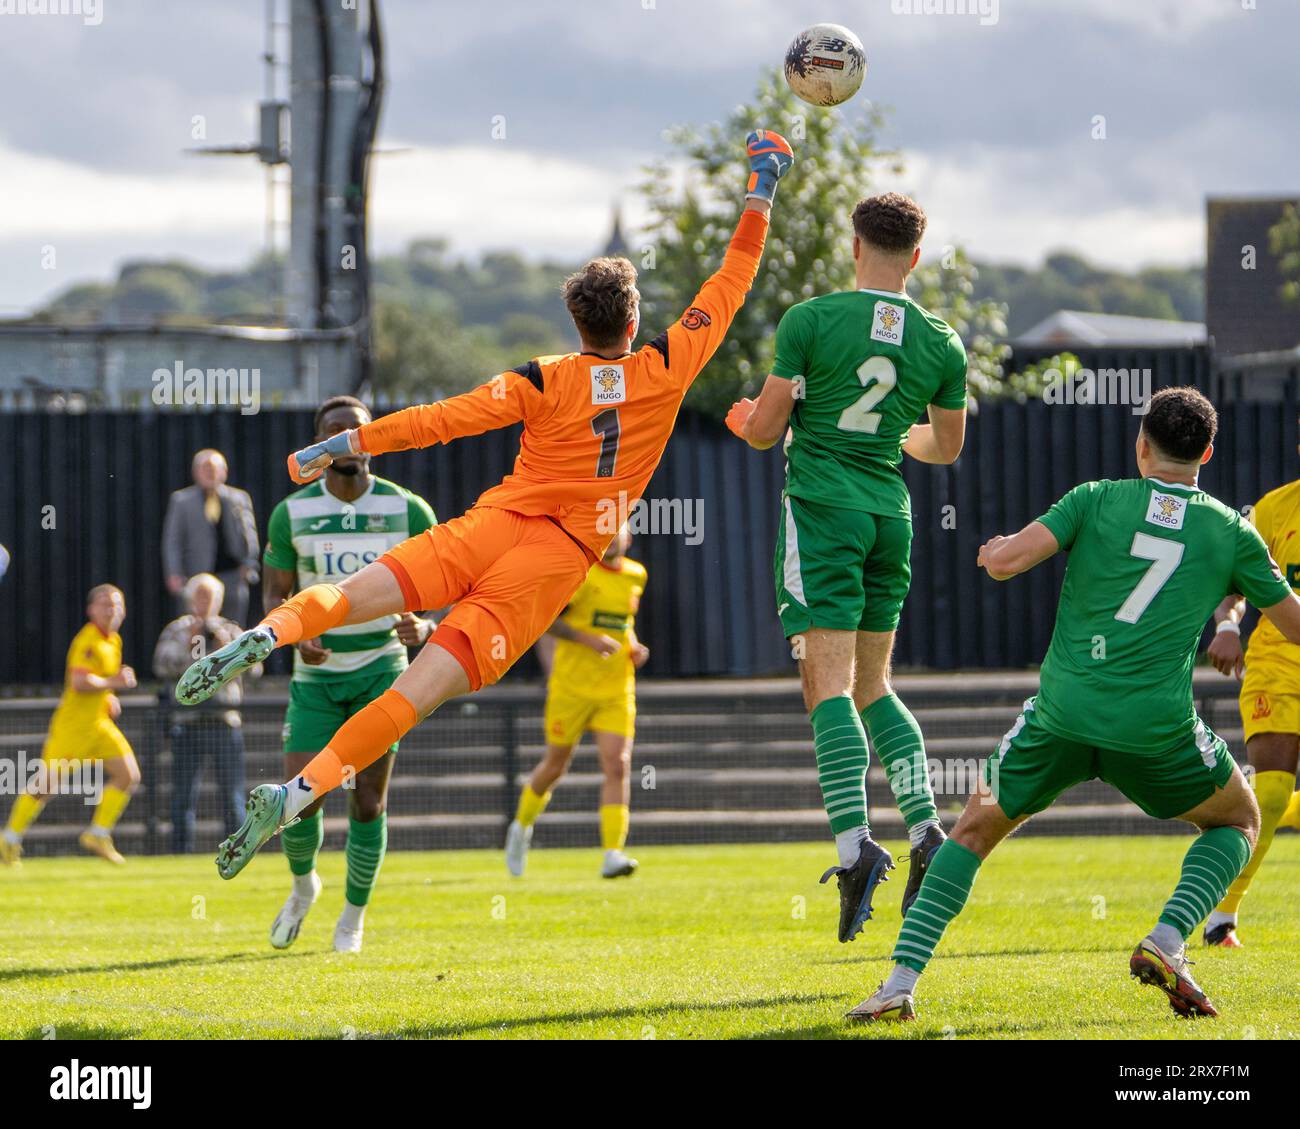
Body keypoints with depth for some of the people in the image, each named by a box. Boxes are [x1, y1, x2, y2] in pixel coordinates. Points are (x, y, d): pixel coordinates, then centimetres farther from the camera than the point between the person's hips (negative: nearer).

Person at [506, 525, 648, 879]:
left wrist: (635, 648, 8)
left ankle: (612, 854, -16)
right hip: (572, 687, -4)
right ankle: (522, 827, 36)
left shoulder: (635, 576, 10)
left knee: (617, 766, -12)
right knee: (556, 766, 9)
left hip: (616, 690, 4)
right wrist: (587, 639, -22)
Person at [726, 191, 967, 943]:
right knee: (874, 686, 16)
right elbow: (948, 447, 17)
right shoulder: (941, 344, 5)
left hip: (823, 507, -4)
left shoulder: (810, 321, -7)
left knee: (830, 685, -9)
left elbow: (766, 430, -4)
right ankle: (926, 830, 2)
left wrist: (746, 422, 20)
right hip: (891, 514, 5)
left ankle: (855, 844, -23)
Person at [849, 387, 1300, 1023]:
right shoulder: (1232, 531, 6)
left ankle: (900, 982, 5)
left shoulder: (1098, 500, 4)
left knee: (977, 828, 20)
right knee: (1239, 820, 25)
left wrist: (995, 552, 18)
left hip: (1063, 713, 1)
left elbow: (1005, 561, -6)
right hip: (1156, 727, -1)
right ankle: (1166, 942, 0)